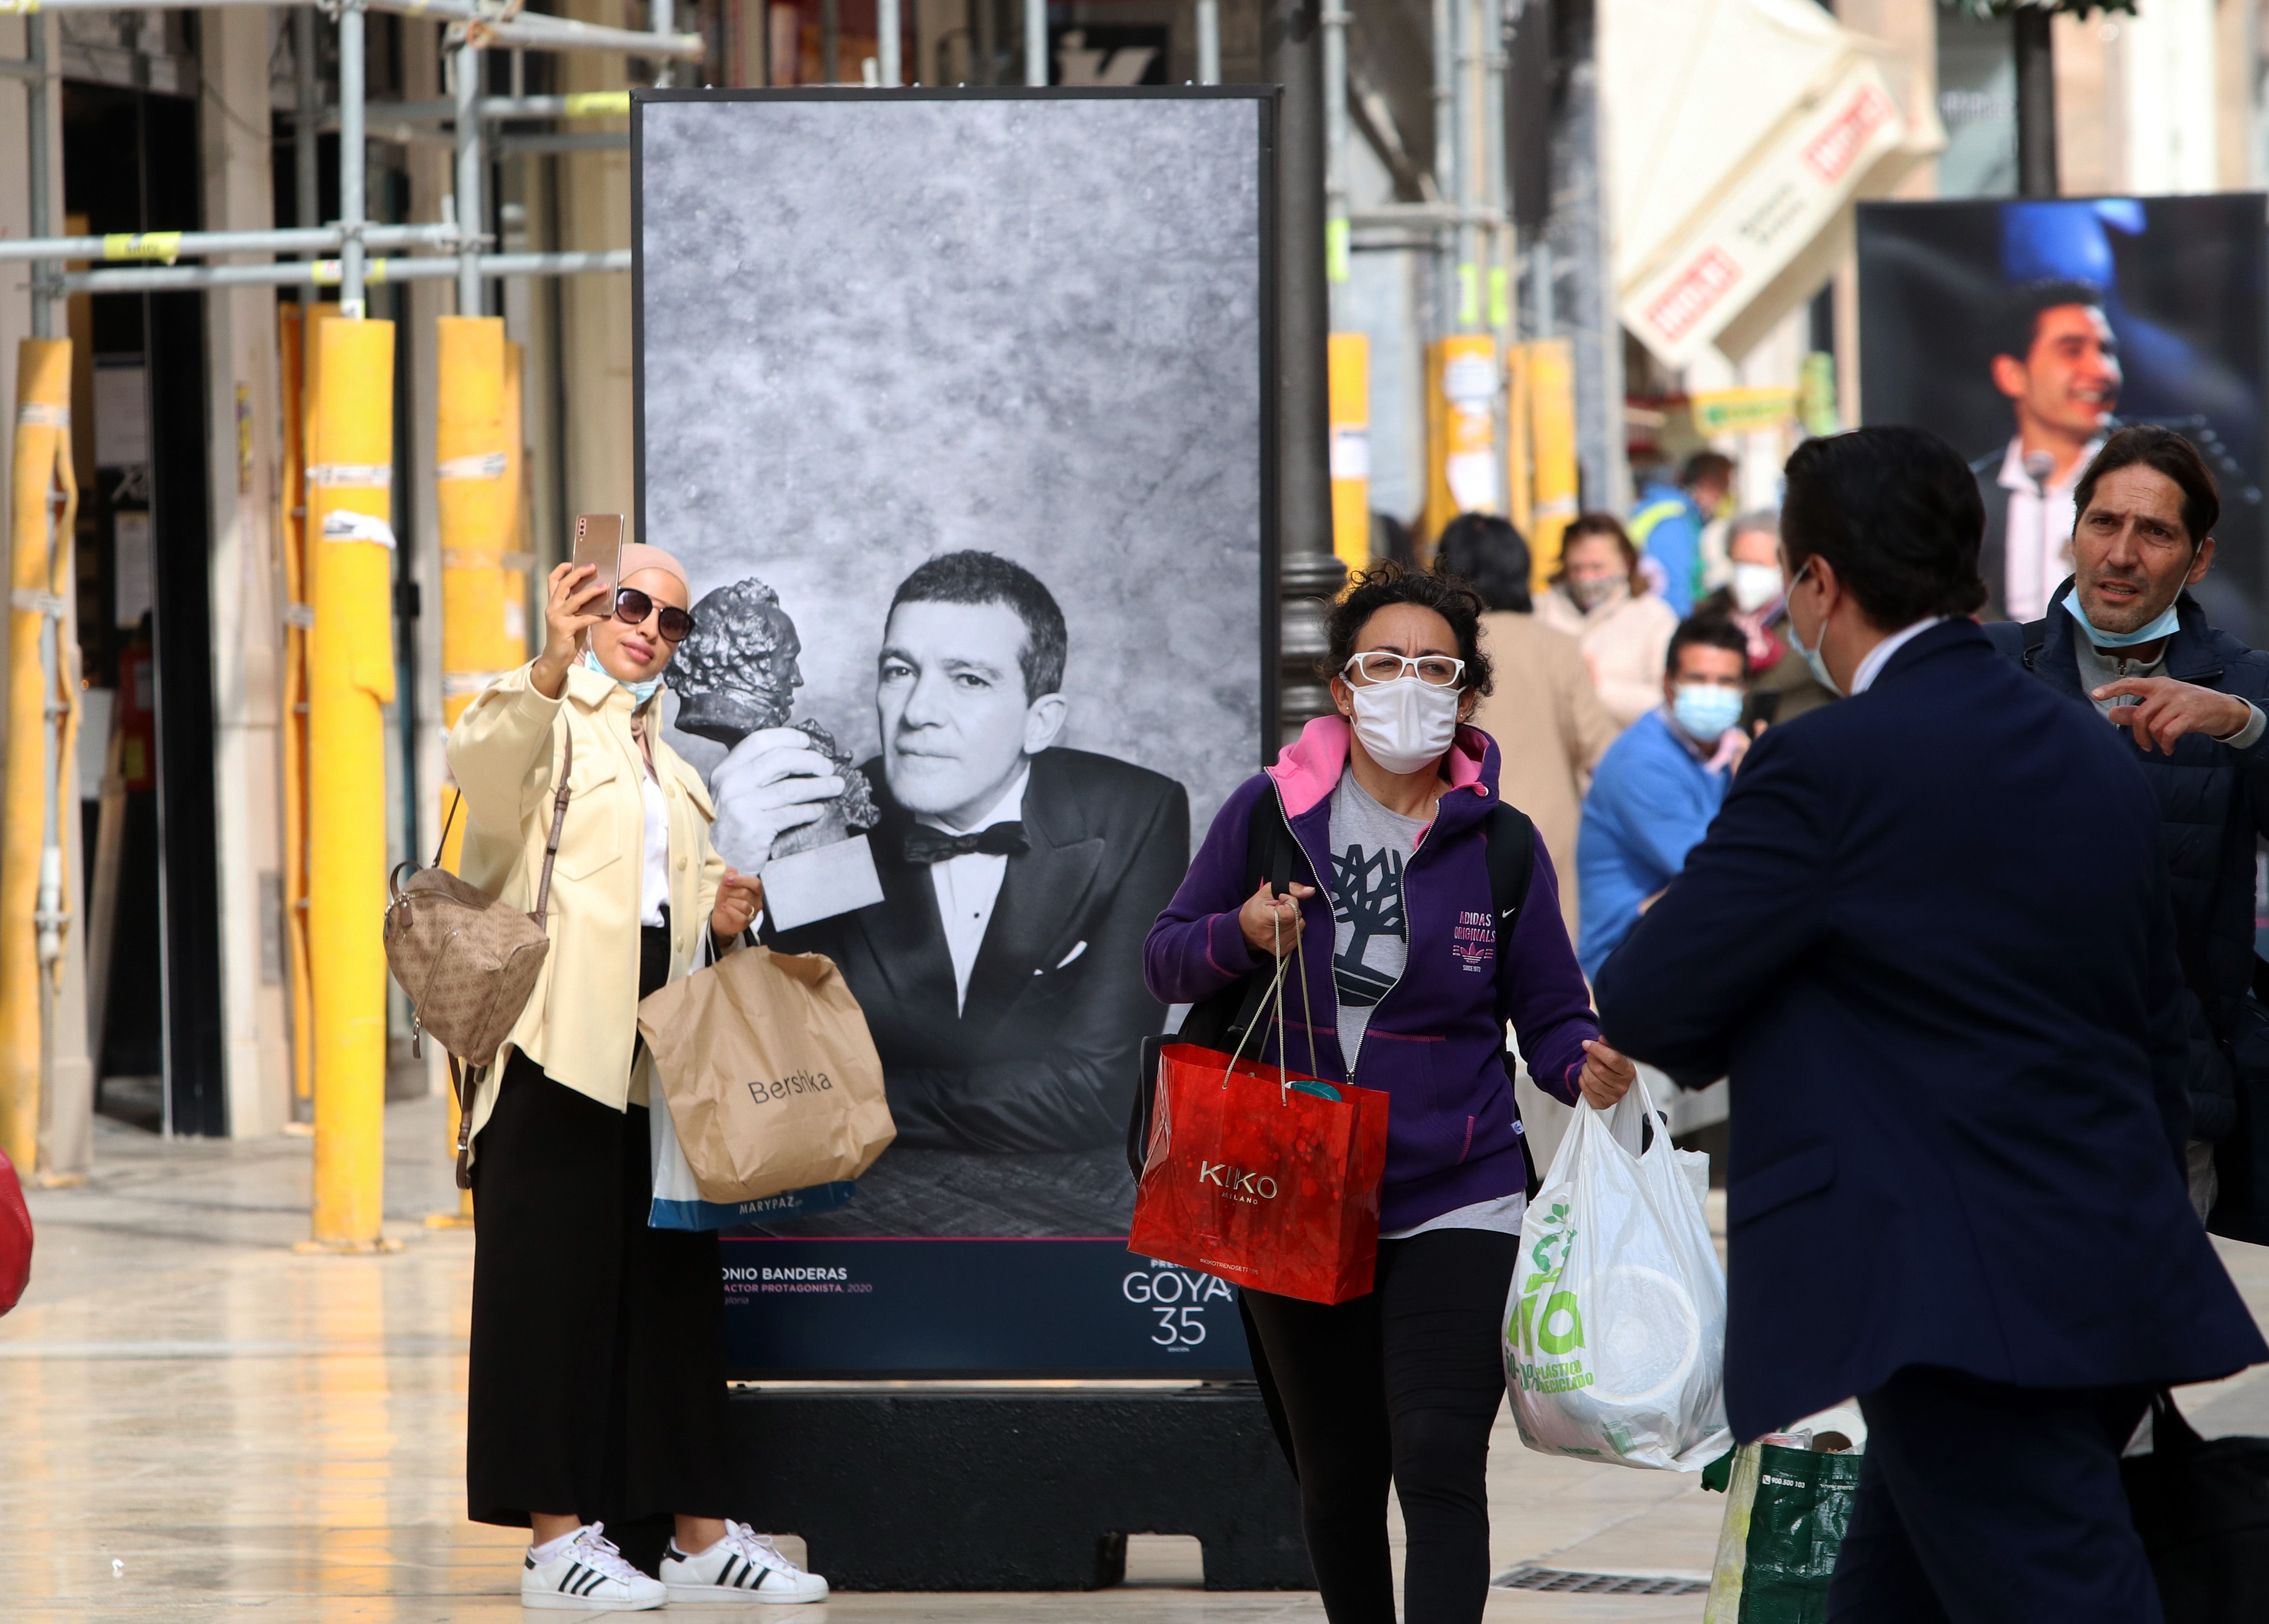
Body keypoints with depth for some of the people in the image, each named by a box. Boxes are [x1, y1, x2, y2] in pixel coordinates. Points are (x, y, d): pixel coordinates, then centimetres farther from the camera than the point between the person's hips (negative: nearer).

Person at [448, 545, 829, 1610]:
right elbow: (485, 759, -25)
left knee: (672, 1280, 8)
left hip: (659, 1047, 8)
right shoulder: (553, 722, -1)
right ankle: (555, 1536, -8)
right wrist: (554, 664, -43)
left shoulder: (670, 765, 24)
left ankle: (696, 1533, 12)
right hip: (562, 1032, -8)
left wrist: (721, 920, 9)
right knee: (557, 1273, -8)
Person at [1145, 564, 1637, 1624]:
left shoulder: (1498, 844, 0)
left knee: (1439, 1464, -16)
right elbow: (1166, 964, 5)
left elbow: (1551, 1018, 2)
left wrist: (1588, 1068, -21)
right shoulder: (1270, 812, 2)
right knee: (1336, 1482, 13)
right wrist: (1241, 933, -16)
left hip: (1454, 1207, -2)